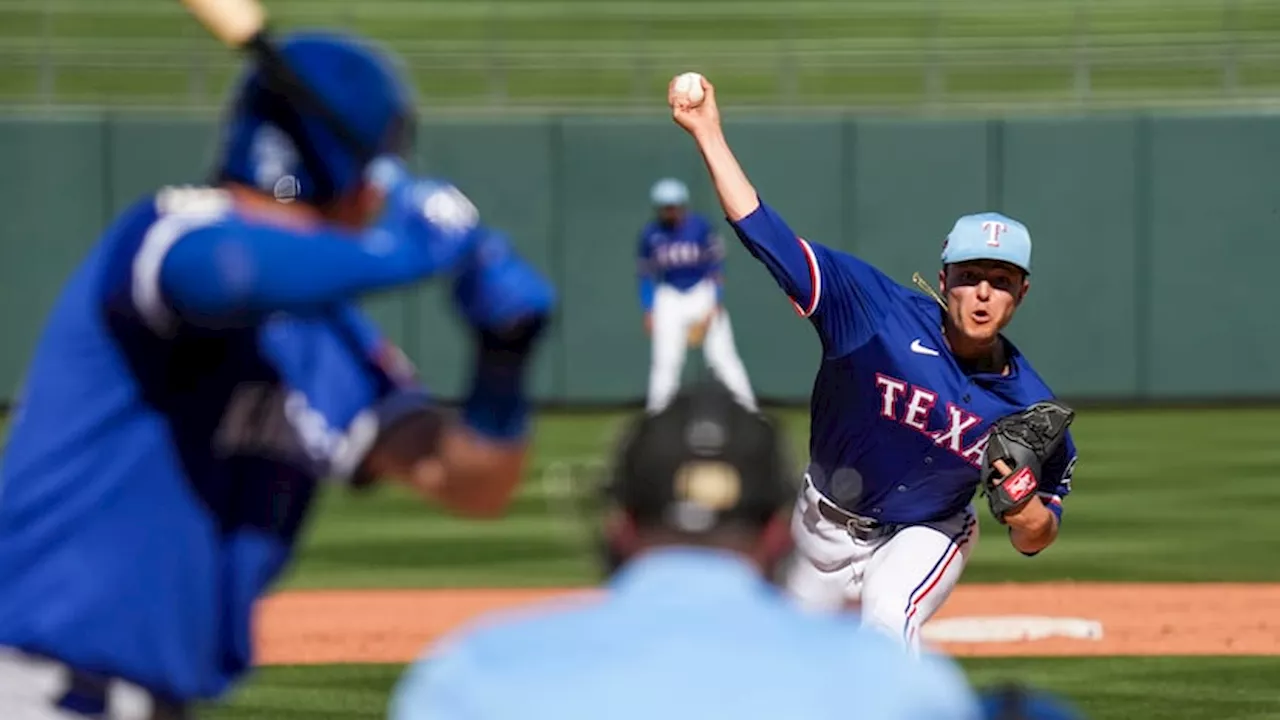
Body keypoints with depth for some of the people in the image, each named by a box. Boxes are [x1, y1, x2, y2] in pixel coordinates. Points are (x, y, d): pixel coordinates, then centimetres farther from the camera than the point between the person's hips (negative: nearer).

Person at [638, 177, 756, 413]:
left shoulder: (700, 227, -10)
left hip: (703, 293, -2)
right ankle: (655, 413, 4)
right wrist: (648, 311, 2)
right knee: (665, 359, -4)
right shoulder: (651, 234, -3)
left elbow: (716, 266, -5)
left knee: (722, 355, -6)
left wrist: (716, 303, -11)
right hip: (670, 298, 2)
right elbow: (647, 276, 6)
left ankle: (748, 408, -1)